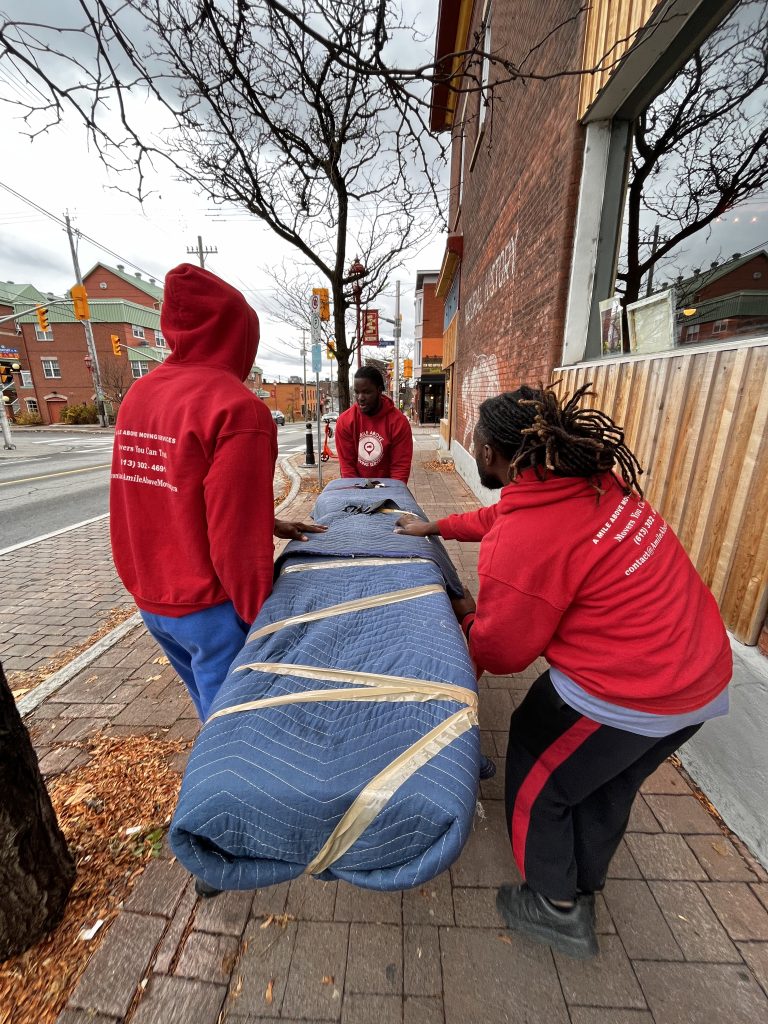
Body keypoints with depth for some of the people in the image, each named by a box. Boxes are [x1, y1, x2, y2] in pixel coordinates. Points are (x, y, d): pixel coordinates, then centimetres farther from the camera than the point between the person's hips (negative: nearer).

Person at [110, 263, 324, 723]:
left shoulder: (137, 396, 4)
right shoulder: (237, 407, -21)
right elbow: (239, 541, -24)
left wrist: (268, 522, 10)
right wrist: (260, 616, -10)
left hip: (151, 599, 8)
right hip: (210, 608, -7)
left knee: (215, 712, 27)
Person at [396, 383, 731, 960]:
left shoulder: (518, 545, -28)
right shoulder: (589, 478, -1)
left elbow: (501, 652, -13)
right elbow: (503, 516, 15)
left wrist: (469, 618, 8)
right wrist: (436, 527, 24)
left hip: (626, 698, -8)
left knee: (538, 786, 19)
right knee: (608, 785, 30)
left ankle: (559, 911, 44)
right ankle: (585, 888, 55)